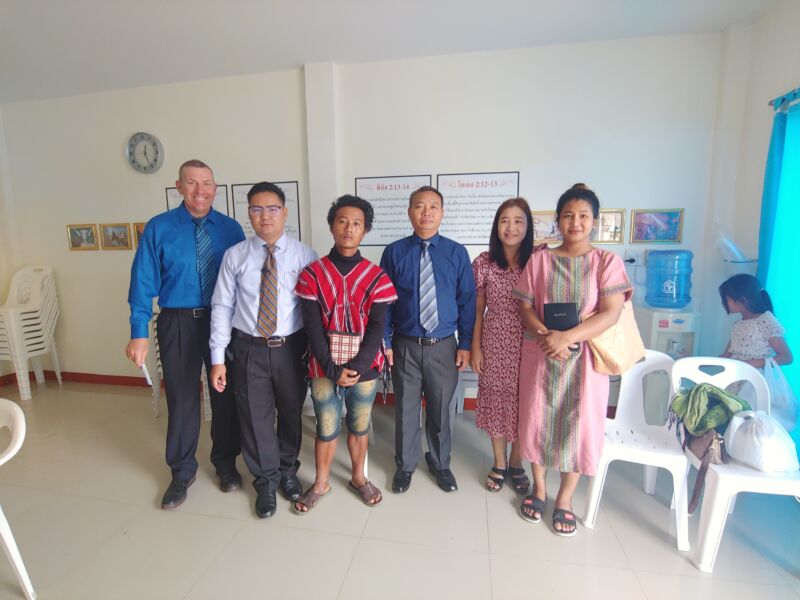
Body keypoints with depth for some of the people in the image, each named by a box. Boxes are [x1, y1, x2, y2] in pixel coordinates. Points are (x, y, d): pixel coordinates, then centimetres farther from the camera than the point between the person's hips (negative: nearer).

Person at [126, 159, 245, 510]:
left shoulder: (230, 228, 0)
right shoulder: (158, 228, -3)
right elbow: (143, 282, -4)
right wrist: (139, 333, -8)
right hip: (178, 323, -1)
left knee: (225, 394, 13)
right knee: (181, 399, 10)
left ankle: (225, 462, 36)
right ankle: (182, 472, 33)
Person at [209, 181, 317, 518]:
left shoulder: (304, 255, -4)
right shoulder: (235, 256, -2)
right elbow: (222, 306, -1)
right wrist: (218, 358, -3)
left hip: (291, 348, 0)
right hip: (249, 349, 0)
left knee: (291, 413, 17)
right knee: (255, 417, 11)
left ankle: (287, 471, 45)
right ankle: (266, 481, 37)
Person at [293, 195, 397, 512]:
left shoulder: (376, 277, -2)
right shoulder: (312, 274, -3)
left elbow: (377, 328, -6)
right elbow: (313, 327, -7)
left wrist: (358, 366, -15)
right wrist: (332, 369, -13)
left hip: (364, 368, 1)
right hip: (325, 369, 0)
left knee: (359, 426, 17)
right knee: (326, 429, 13)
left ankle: (358, 477, 40)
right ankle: (320, 483, 36)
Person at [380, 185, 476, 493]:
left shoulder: (457, 253, -2)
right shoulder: (394, 252, -3)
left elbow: (467, 301, 0)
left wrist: (465, 344, -2)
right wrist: (385, 342, -3)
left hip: (444, 346, 1)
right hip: (405, 345, 0)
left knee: (442, 409, 14)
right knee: (405, 408, 13)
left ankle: (440, 463, 39)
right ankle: (405, 464, 37)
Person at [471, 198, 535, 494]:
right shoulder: (484, 262, -3)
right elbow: (477, 309, 1)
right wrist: (475, 347, -1)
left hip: (527, 346, 0)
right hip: (494, 344, 0)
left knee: (522, 404, 12)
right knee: (495, 403, 12)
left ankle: (516, 465, 35)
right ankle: (499, 465, 33)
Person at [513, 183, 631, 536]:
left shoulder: (607, 262, -1)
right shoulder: (540, 259, 3)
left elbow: (611, 313, -11)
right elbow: (525, 307, -1)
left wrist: (567, 337, -23)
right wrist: (545, 336, -19)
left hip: (585, 358, -1)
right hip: (540, 355, 1)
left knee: (579, 426, 6)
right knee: (537, 420, 10)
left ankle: (565, 499, 28)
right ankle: (538, 488, 33)